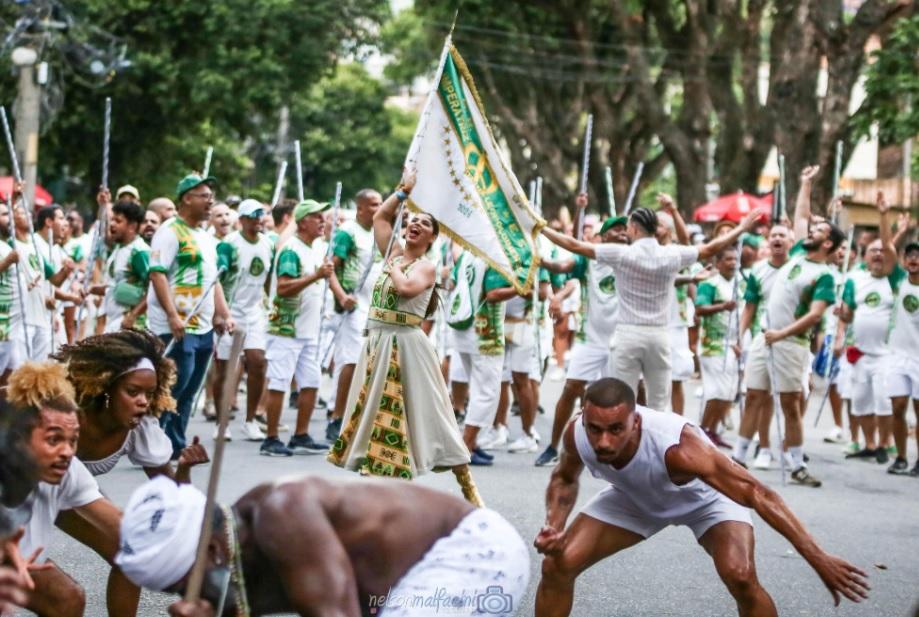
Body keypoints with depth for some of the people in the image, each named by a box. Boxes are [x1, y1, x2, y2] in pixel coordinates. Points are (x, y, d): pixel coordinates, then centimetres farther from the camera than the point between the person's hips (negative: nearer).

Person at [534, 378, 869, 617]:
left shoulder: (677, 447, -46)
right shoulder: (576, 435, -32)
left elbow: (757, 493, -41)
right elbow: (564, 479, -5)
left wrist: (818, 559, -42)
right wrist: (553, 527, -23)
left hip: (706, 497, -4)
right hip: (633, 498, 4)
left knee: (740, 575, -28)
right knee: (558, 565, -9)